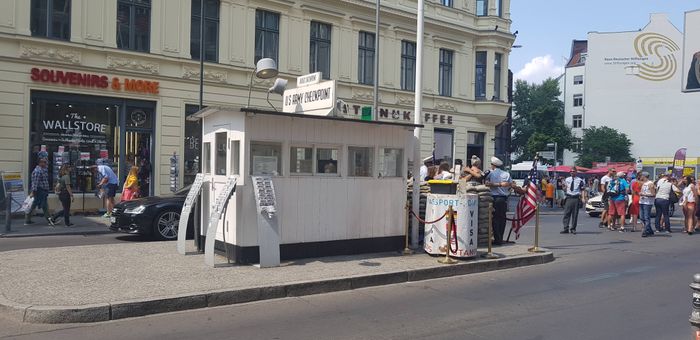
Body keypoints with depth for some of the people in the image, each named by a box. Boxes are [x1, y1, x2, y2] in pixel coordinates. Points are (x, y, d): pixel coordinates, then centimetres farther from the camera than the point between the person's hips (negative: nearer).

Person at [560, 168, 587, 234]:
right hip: (569, 198, 2)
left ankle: (573, 229, 11)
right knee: (566, 213, -3)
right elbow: (564, 189, 17)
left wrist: (583, 198, -8)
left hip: (576, 198, -2)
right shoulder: (567, 179, 12)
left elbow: (583, 190, 3)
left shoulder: (580, 180, 2)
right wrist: (564, 186, -6)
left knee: (575, 214, 3)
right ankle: (566, 228, 0)